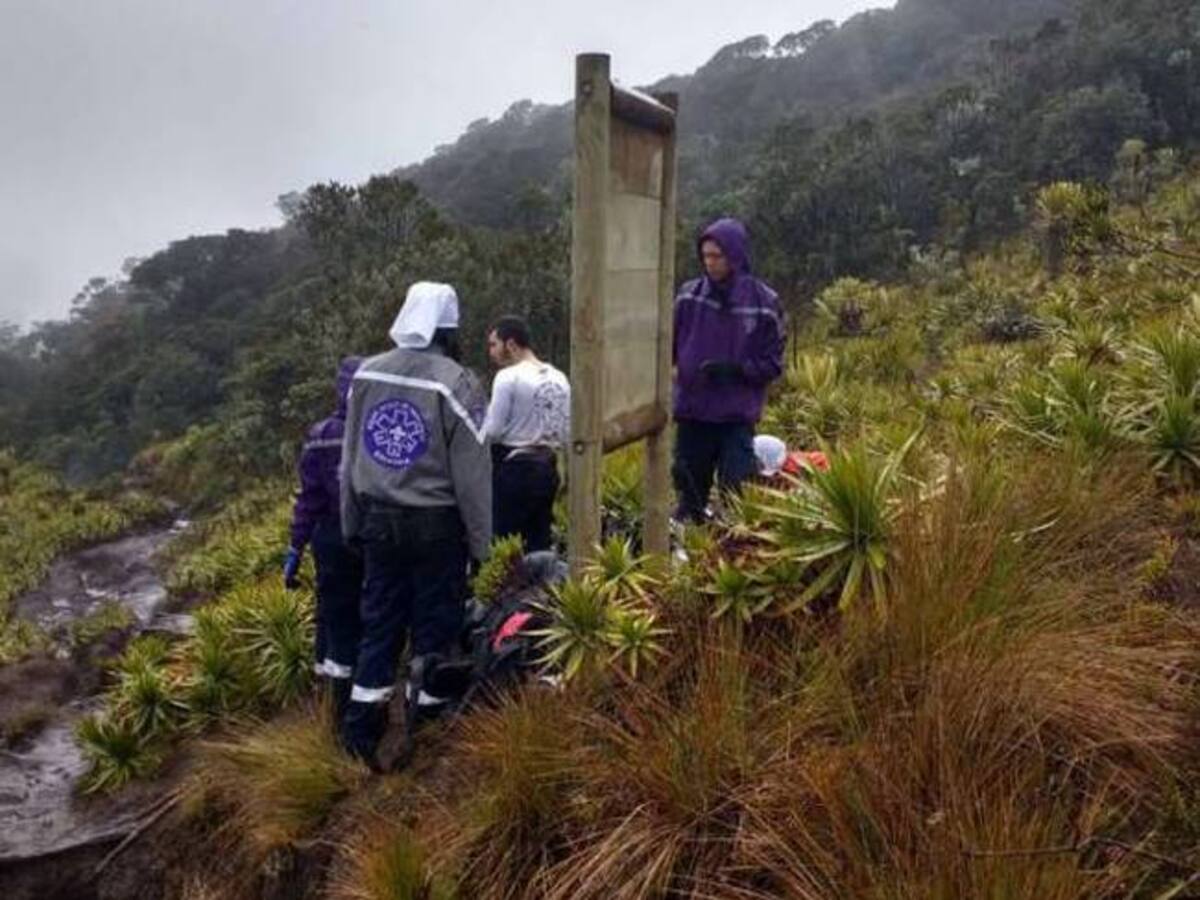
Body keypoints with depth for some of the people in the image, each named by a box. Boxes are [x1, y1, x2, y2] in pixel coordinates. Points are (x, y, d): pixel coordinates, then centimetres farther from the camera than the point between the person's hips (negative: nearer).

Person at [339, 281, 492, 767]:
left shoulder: (366, 374, 2)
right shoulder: (455, 382, -16)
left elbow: (350, 458, 9)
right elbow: (472, 473, -14)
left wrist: (353, 522, 19)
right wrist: (479, 541, -4)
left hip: (379, 521, 5)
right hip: (436, 526, -5)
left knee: (379, 623, 14)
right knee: (434, 627, 8)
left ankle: (361, 731, 19)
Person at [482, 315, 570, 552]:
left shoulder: (509, 376, -12)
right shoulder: (559, 379, 9)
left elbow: (493, 431, -13)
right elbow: (566, 432, 11)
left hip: (513, 469, -7)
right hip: (547, 468, 7)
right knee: (539, 545, 11)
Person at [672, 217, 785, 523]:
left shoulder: (763, 303, -6)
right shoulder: (690, 296, 0)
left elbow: (773, 364, -2)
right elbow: (669, 345, 5)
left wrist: (735, 369, -17)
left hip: (737, 419, -2)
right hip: (692, 413, 3)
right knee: (690, 494, 13)